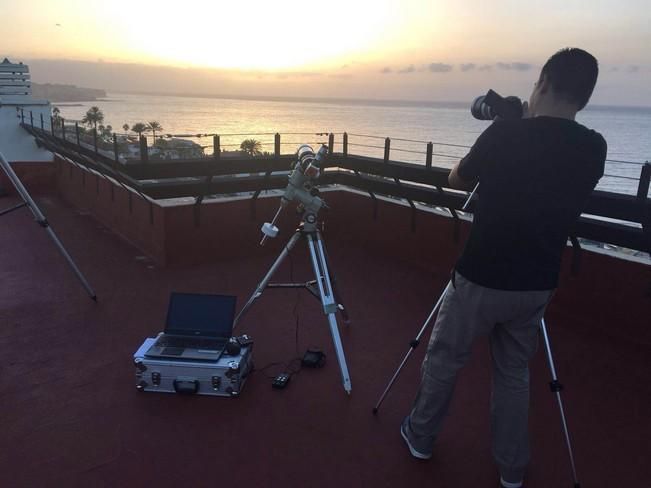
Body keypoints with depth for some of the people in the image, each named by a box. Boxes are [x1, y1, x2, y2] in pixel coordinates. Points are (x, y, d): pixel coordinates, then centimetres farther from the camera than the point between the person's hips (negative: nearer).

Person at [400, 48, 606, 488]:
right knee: (515, 373, 21)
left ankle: (420, 437, 35)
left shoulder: (506, 132, -14)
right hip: (536, 286, 4)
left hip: (480, 279, -4)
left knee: (444, 359, 16)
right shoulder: (594, 149, -1)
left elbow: (457, 180, 2)